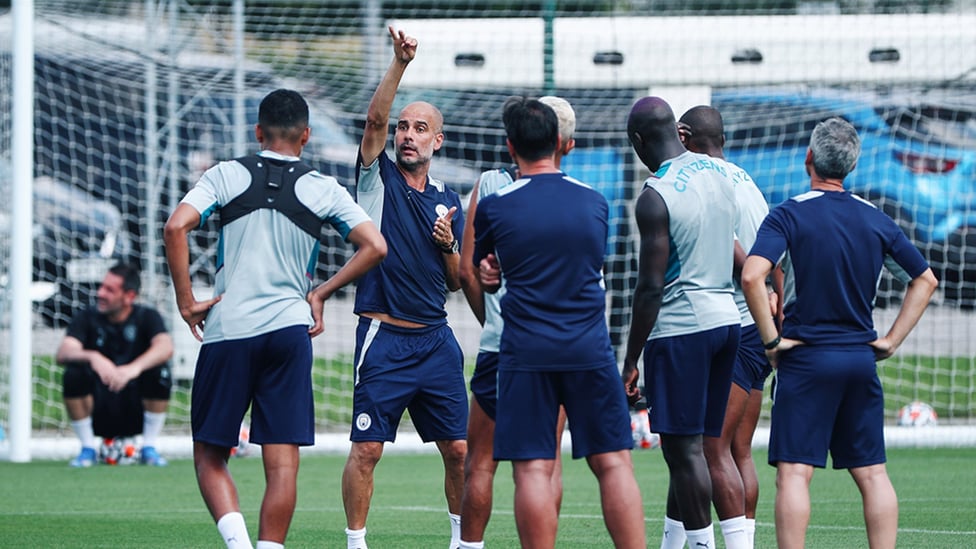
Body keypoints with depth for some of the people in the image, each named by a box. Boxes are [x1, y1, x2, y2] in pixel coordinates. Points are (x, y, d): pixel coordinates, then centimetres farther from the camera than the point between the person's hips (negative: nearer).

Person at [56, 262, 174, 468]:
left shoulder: (147, 317, -2)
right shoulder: (87, 318, 0)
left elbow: (166, 347, -23)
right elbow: (63, 353, -18)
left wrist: (135, 368, -43)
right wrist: (93, 357, -40)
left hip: (137, 416, 0)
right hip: (98, 416, 1)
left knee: (160, 372, -26)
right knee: (74, 374, -26)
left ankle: (149, 448, -11)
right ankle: (88, 449, -11)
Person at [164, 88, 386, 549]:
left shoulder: (226, 175, 4)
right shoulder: (323, 189, 6)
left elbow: (176, 226, -10)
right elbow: (375, 246, -2)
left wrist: (186, 302, -3)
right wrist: (320, 293, 7)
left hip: (226, 330, 0)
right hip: (289, 328, 1)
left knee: (209, 456, 8)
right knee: (282, 463, 3)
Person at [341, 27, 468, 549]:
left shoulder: (447, 201, 14)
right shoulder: (379, 179, 2)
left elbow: (457, 283, 17)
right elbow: (374, 119, -16)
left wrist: (448, 246, -4)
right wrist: (400, 64, -27)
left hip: (436, 338, 4)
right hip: (384, 337, -4)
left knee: (458, 448, 4)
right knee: (367, 448, -6)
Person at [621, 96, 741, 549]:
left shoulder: (655, 197, -14)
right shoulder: (720, 172, 8)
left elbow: (650, 288, -15)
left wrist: (631, 362, -9)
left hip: (680, 326, -8)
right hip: (726, 317, 8)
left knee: (684, 447, -3)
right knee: (687, 446, 13)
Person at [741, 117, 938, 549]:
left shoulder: (789, 215, -7)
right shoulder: (875, 219, 8)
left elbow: (752, 276, -22)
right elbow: (925, 280, 14)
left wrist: (771, 339, -13)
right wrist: (891, 340, 12)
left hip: (807, 357, -4)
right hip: (861, 359, 4)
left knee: (794, 473, -6)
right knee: (871, 472, 7)